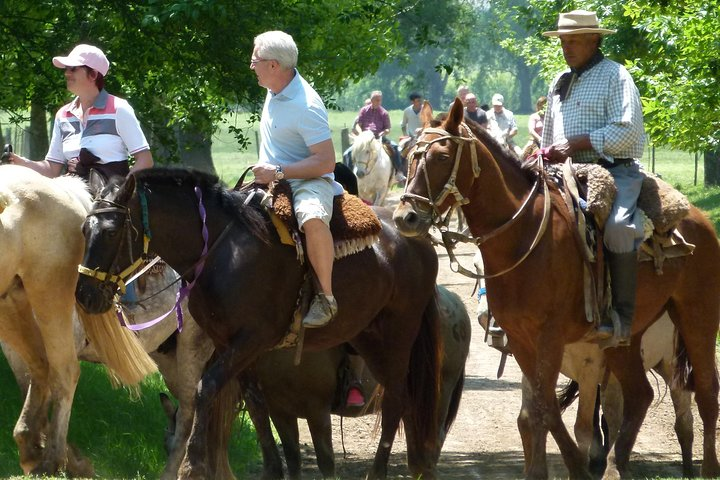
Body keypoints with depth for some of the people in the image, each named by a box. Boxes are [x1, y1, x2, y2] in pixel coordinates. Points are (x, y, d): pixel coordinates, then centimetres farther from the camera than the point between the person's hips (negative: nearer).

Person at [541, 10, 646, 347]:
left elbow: (626, 130, -14)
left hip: (614, 170, -8)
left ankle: (621, 315, -27)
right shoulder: (559, 84, 21)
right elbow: (550, 137, 33)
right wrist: (547, 156, 11)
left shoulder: (614, 76, -2)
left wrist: (576, 143, -18)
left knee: (618, 227, -33)